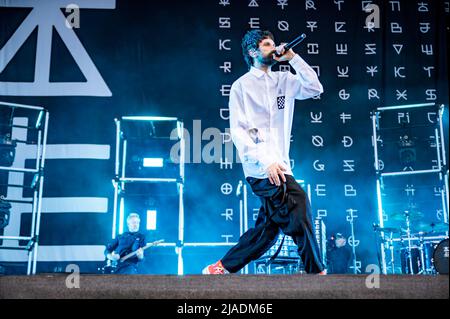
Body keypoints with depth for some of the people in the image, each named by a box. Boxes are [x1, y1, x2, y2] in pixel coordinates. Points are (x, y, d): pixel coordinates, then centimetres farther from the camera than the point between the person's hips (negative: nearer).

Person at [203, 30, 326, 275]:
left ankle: (220, 269, 20)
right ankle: (316, 271, 1)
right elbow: (237, 130, -7)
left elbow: (315, 89, 4)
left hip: (278, 167, 7)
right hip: (261, 169, -7)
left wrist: (293, 58, 0)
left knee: (267, 229, 10)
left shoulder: (284, 80, 16)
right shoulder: (242, 86, 1)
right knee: (299, 206, -13)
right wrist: (265, 161, -18)